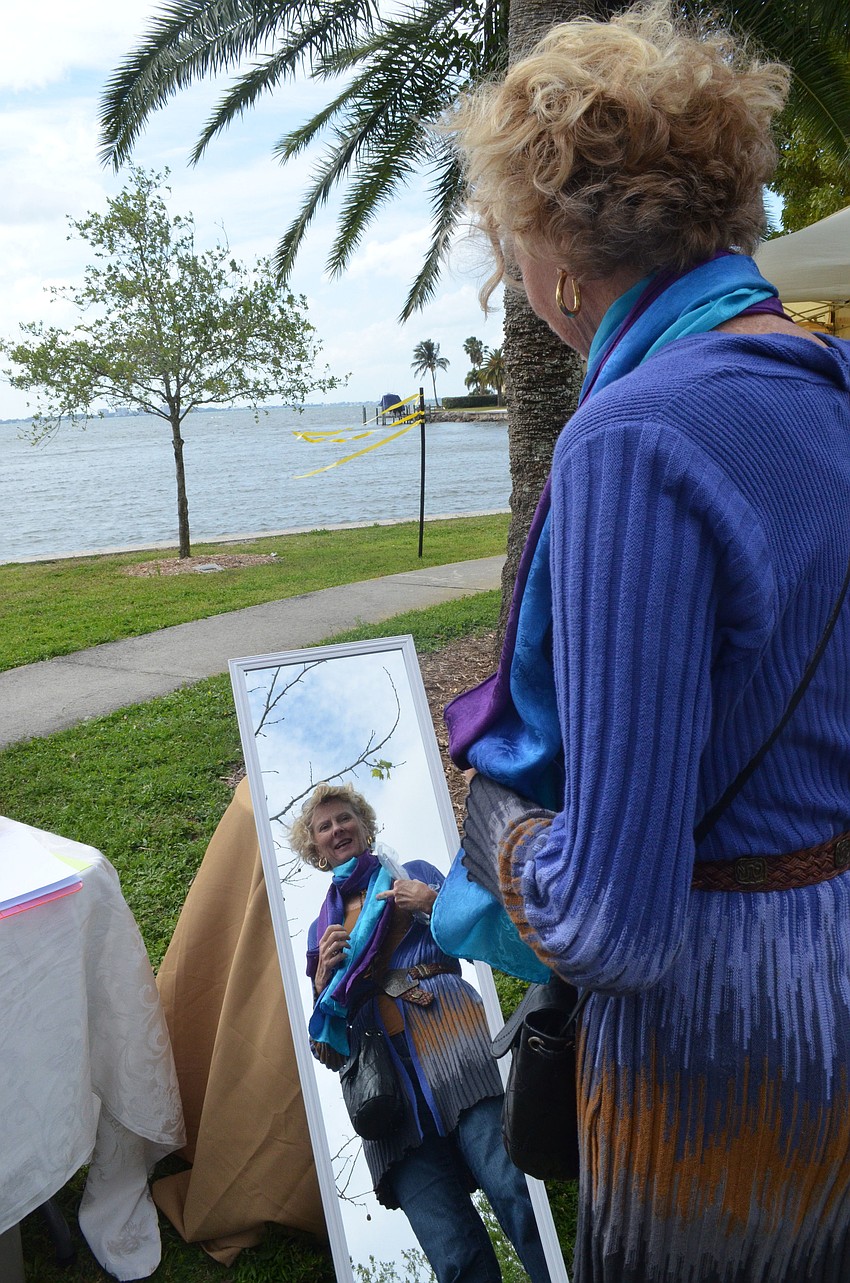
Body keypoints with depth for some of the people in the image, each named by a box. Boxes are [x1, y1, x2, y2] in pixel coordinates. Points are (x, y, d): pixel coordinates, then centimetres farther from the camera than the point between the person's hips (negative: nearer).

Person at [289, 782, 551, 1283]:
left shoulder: (415, 874, 22)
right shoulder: (322, 928, 27)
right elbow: (327, 1048, 24)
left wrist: (432, 903, -2)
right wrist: (324, 976, 7)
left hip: (449, 1037, -2)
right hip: (383, 1073, 2)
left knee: (512, 1190, -25)